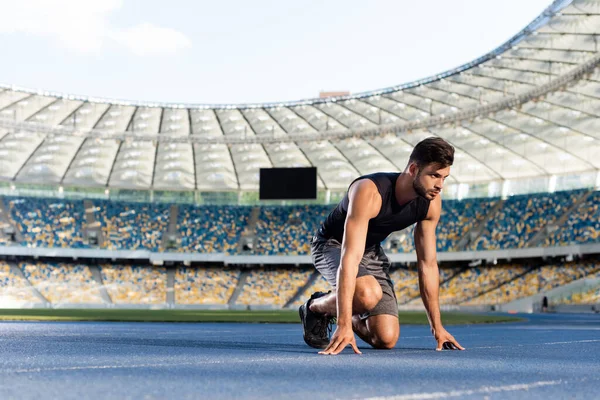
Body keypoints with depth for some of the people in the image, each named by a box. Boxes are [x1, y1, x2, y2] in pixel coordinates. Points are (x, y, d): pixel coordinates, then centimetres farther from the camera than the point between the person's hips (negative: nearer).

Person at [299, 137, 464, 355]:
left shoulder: (431, 203, -15)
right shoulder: (369, 192, -36)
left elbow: (428, 265, -4)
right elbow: (350, 258, -41)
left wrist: (437, 326, -3)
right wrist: (344, 325, -46)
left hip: (372, 251, 6)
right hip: (332, 245, -5)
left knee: (386, 339, -10)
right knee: (368, 294, -38)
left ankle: (349, 316, 22)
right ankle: (315, 307, -6)